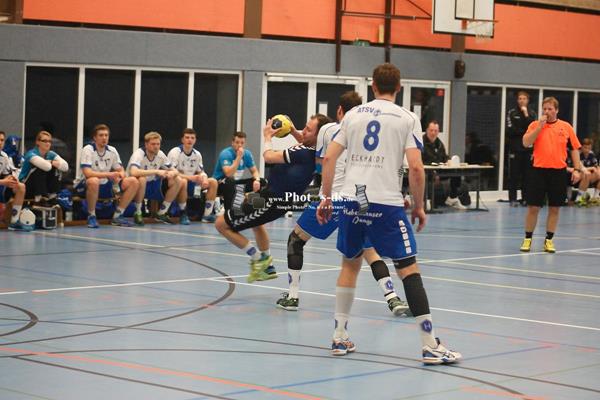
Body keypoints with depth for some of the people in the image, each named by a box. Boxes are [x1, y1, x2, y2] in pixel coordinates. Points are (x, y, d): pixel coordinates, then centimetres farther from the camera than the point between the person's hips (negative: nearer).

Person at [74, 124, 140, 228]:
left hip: (105, 186, 6)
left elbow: (121, 171, 7)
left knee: (133, 182, -6)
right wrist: (109, 174, -32)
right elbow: (87, 173, -27)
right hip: (85, 186, -6)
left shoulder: (112, 151, 3)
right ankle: (91, 216, -21)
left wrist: (120, 175, -19)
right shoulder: (88, 150, -15)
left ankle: (117, 216, 0)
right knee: (93, 181, -42)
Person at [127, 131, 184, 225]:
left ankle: (161, 213, 2)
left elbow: (175, 171, 2)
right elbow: (133, 172, -41)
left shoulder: (160, 154, -3)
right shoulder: (139, 154, -22)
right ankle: (138, 213, -20)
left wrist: (172, 173, -24)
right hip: (138, 186, -6)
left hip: (152, 186, 7)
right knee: (141, 179, -40)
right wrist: (156, 172, -40)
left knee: (178, 181, -7)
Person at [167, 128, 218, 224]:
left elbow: (201, 172, 11)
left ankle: (207, 214, -4)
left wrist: (204, 179, -15)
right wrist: (191, 177, -32)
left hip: (191, 185, 7)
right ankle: (183, 214, -24)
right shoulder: (175, 152, -14)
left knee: (213, 182, -6)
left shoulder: (197, 154, 6)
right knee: (183, 182, -40)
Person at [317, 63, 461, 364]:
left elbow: (329, 159, 8)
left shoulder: (353, 115, 11)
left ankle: (340, 338, 22)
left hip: (352, 200, 4)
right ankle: (430, 346, -5)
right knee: (409, 269, -1)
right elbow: (416, 167, -8)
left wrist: (325, 198, 15)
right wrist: (419, 206, 3)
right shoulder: (407, 118, 1)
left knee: (350, 264, 20)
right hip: (386, 203, -4)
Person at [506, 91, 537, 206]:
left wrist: (526, 115, -10)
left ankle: (525, 198, 7)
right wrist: (525, 131, -5)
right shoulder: (512, 113, 4)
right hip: (515, 148, -2)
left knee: (527, 175, 1)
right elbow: (510, 130, -6)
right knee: (513, 175, -3)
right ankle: (513, 199, 1)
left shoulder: (532, 113, 9)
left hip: (528, 148, 2)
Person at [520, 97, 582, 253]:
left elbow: (574, 149, 8)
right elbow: (526, 143, -9)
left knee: (554, 208, 5)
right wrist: (539, 126, -14)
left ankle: (549, 240, 16)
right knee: (533, 208, 0)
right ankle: (527, 239, 12)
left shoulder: (566, 127, 6)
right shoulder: (535, 125, 4)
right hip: (539, 171, -1)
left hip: (558, 172, 1)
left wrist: (577, 169, 0)